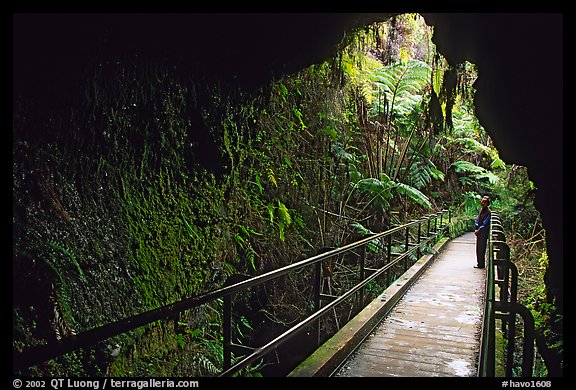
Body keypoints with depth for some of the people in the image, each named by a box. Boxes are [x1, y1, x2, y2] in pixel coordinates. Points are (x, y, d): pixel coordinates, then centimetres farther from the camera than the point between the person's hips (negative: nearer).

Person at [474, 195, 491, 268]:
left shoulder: (488, 212, -14)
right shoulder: (481, 210, 11)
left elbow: (485, 224, -16)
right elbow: (477, 220, 14)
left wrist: (478, 230, -14)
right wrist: (476, 229, 3)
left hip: (484, 232, -8)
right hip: (479, 232, 8)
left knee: (481, 248, -4)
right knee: (478, 248, 13)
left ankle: (481, 264, 4)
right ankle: (479, 262, 23)